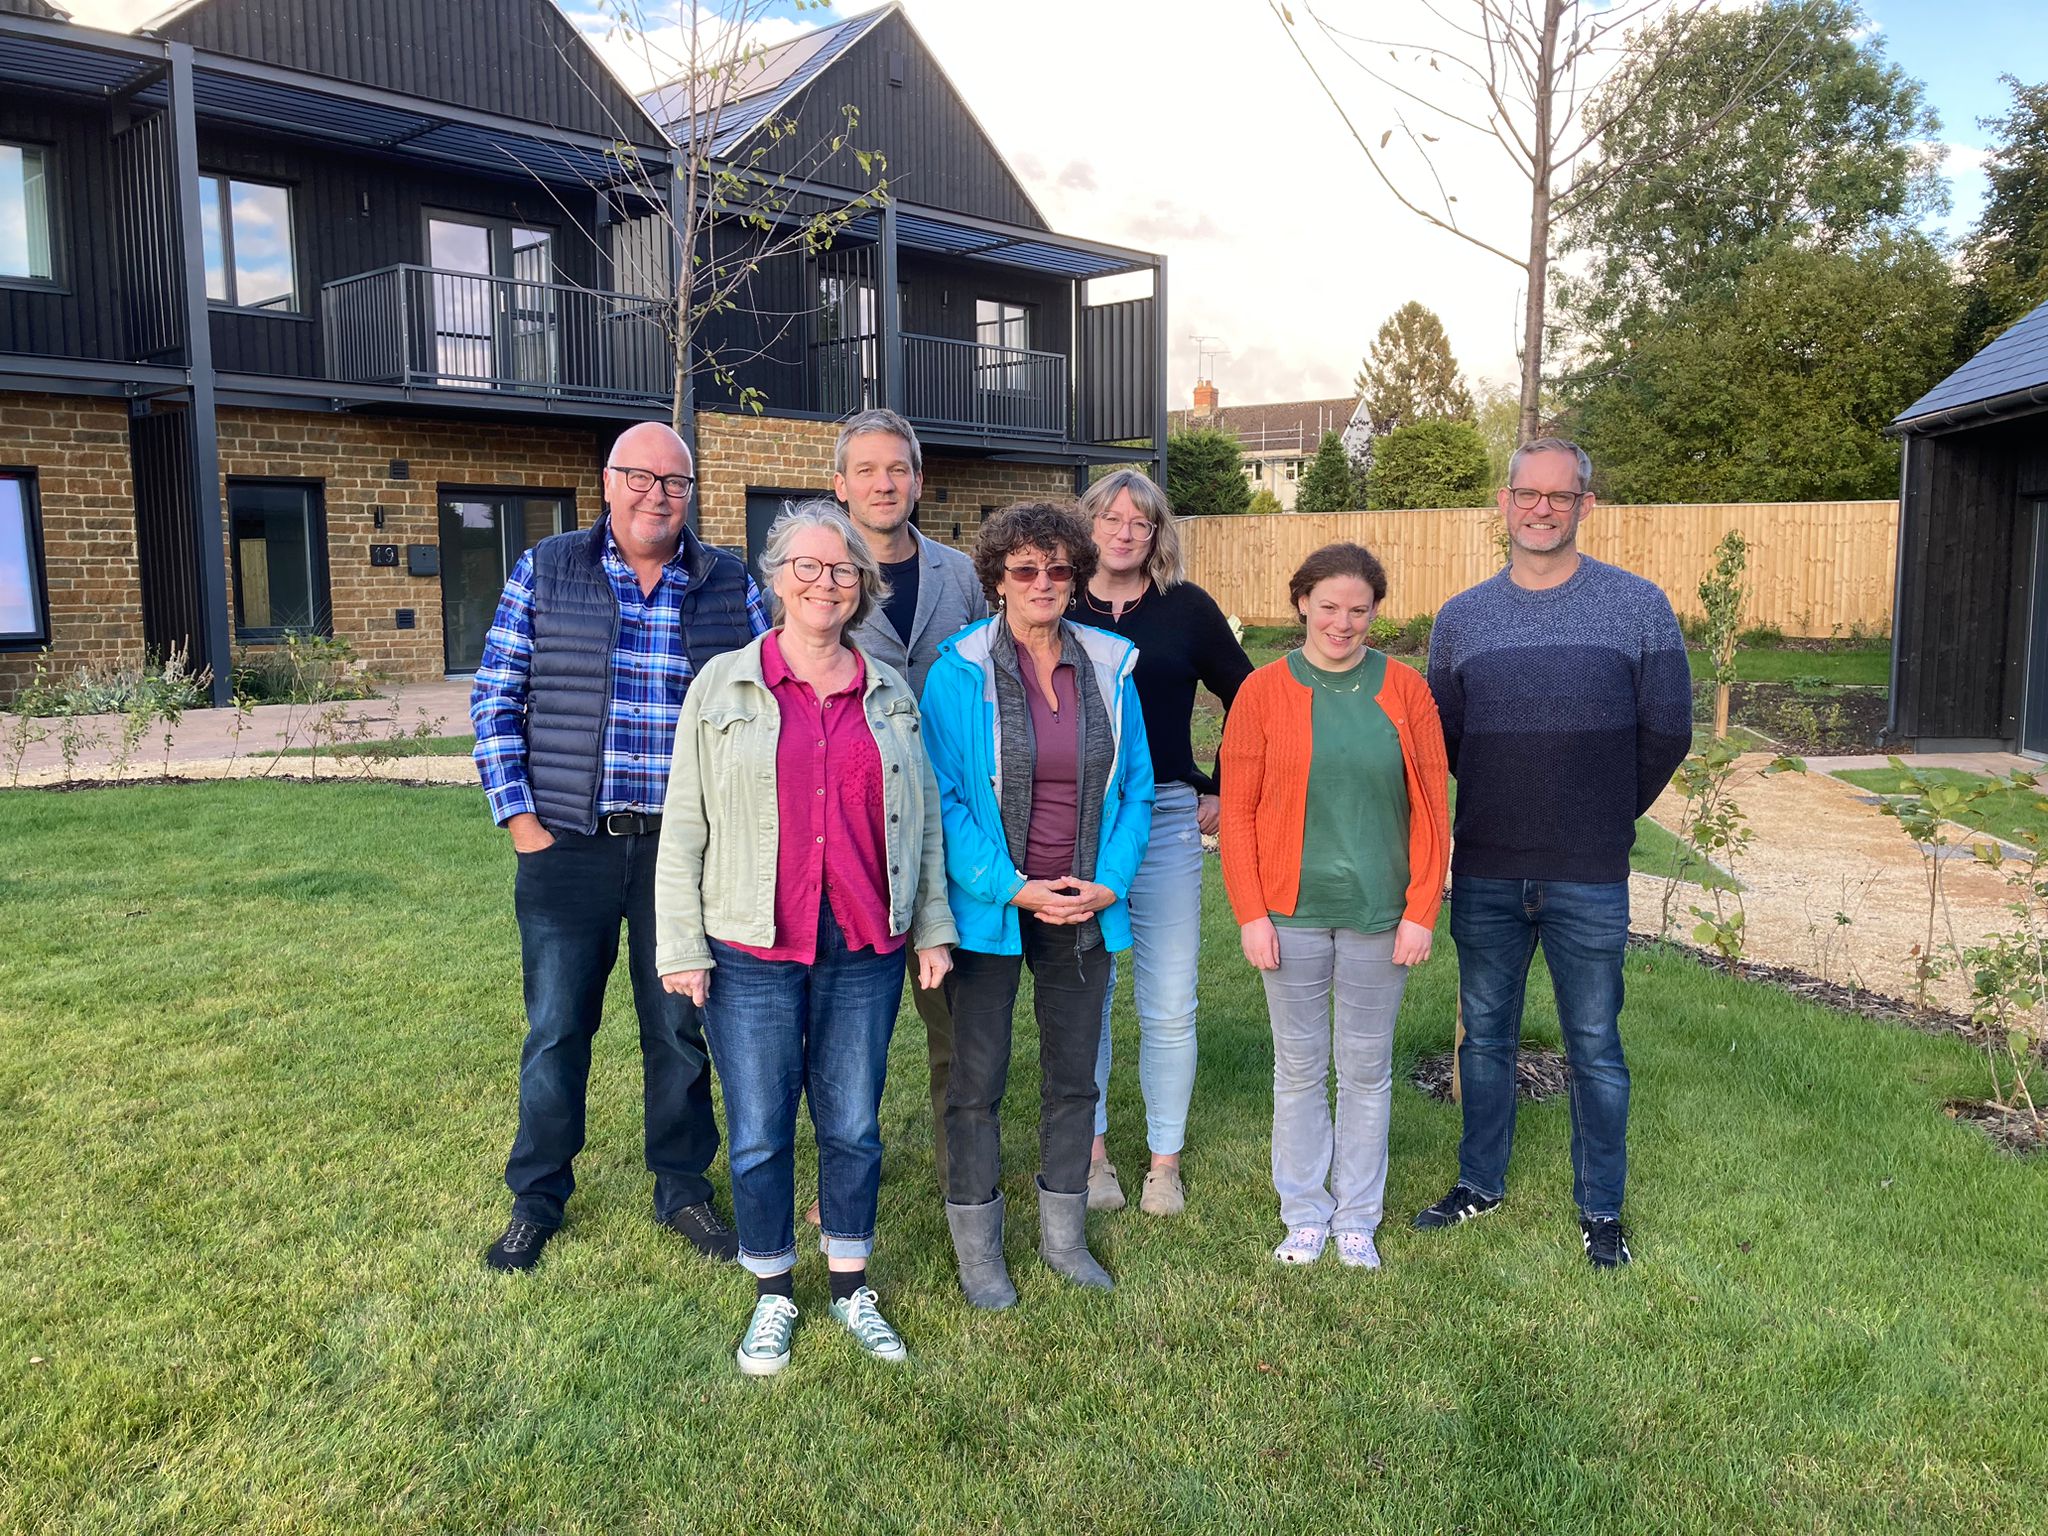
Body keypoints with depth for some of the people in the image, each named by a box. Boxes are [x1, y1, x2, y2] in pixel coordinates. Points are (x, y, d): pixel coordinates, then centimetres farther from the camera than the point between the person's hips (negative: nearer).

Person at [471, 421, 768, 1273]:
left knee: (680, 1027, 12)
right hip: (567, 845, 0)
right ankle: (536, 1200, 28)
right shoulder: (544, 571, 1)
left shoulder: (730, 586, 3)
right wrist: (519, 817, -5)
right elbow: (495, 699, 2)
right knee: (555, 1029, 9)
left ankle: (683, 1188, 30)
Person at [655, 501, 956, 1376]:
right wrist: (680, 946, -4)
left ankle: (851, 1286, 30)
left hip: (865, 951, 2)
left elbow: (923, 820, 12)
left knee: (854, 1128, 11)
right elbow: (684, 827, 0)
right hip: (752, 953, -2)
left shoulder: (890, 696, 8)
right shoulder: (722, 687, 1)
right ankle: (772, 1296, 26)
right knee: (759, 1134, 7)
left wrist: (932, 929, 10)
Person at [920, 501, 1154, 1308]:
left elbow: (1135, 789, 6)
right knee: (976, 1079, 5)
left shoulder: (1108, 669, 4)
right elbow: (943, 797, -9)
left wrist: (1109, 883, -6)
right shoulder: (959, 673, -7)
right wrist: (1012, 887, -16)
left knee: (1073, 1075, 14)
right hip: (990, 908, -3)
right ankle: (977, 1248, 22)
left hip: (1085, 909, 4)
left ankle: (1064, 1235, 31)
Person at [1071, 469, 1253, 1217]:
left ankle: (1165, 1162, 20)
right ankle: (1091, 1150, 25)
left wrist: (1222, 791, 6)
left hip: (1165, 820, 0)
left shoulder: (1187, 608, 2)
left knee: (1169, 1006, 4)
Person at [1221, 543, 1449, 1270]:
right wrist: (1250, 914, -7)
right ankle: (1304, 1214, 26)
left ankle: (1357, 1217, 27)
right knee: (1299, 1067, 10)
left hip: (1379, 914, 1)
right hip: (1292, 911, 0)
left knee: (1367, 1069, 11)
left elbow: (1431, 809, 1)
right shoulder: (1264, 690, -3)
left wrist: (1421, 912, -4)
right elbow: (1238, 809, -2)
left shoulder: (1405, 690, 0)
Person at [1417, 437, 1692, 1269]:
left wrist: (1607, 816, 8)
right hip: (1485, 873, 3)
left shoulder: (1639, 606, -3)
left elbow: (1666, 733, 2)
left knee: (1594, 1048, 8)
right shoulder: (1462, 617, 4)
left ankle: (1600, 1208, 23)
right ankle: (1480, 1183, 31)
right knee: (1485, 1036, 14)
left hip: (1589, 880, -2)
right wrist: (1510, 801, 9)